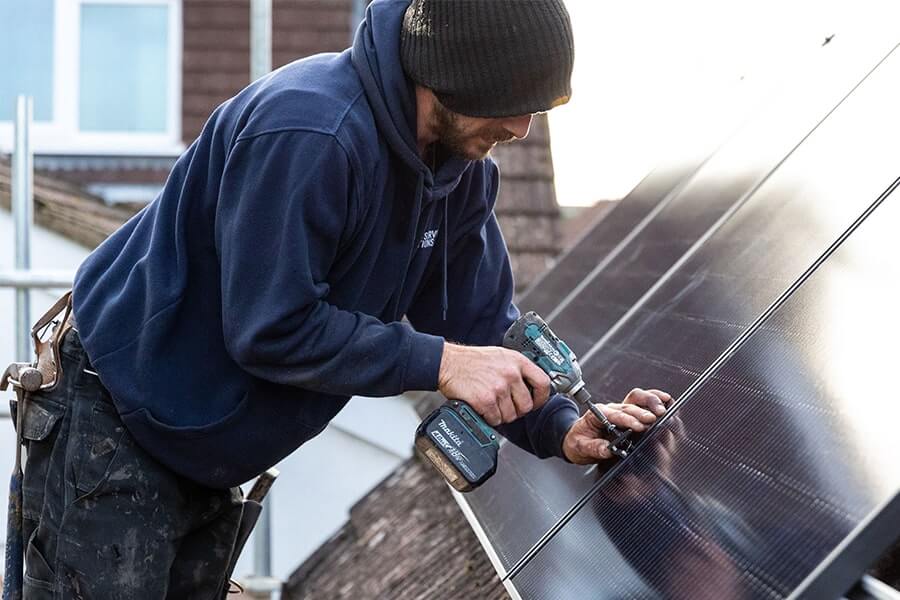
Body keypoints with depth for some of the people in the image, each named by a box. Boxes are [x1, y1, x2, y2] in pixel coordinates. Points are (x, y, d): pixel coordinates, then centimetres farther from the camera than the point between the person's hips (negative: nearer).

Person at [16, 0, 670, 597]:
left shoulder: (463, 167, -3)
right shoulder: (308, 133, -32)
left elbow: (481, 322, 2)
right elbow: (270, 329, -30)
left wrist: (560, 428, -13)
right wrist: (439, 361, -29)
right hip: (115, 425, -9)